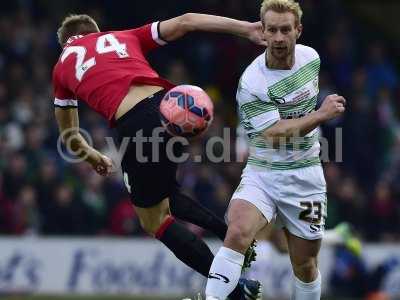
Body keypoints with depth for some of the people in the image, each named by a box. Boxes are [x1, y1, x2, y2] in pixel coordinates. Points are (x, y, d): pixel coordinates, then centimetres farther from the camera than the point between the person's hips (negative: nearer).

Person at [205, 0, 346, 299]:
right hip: (262, 173, -4)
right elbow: (275, 134, -21)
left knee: (305, 264, 8)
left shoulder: (311, 56, 0)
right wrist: (321, 115, -21)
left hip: (305, 176, 4)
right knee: (237, 232, -30)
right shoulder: (252, 83, -18)